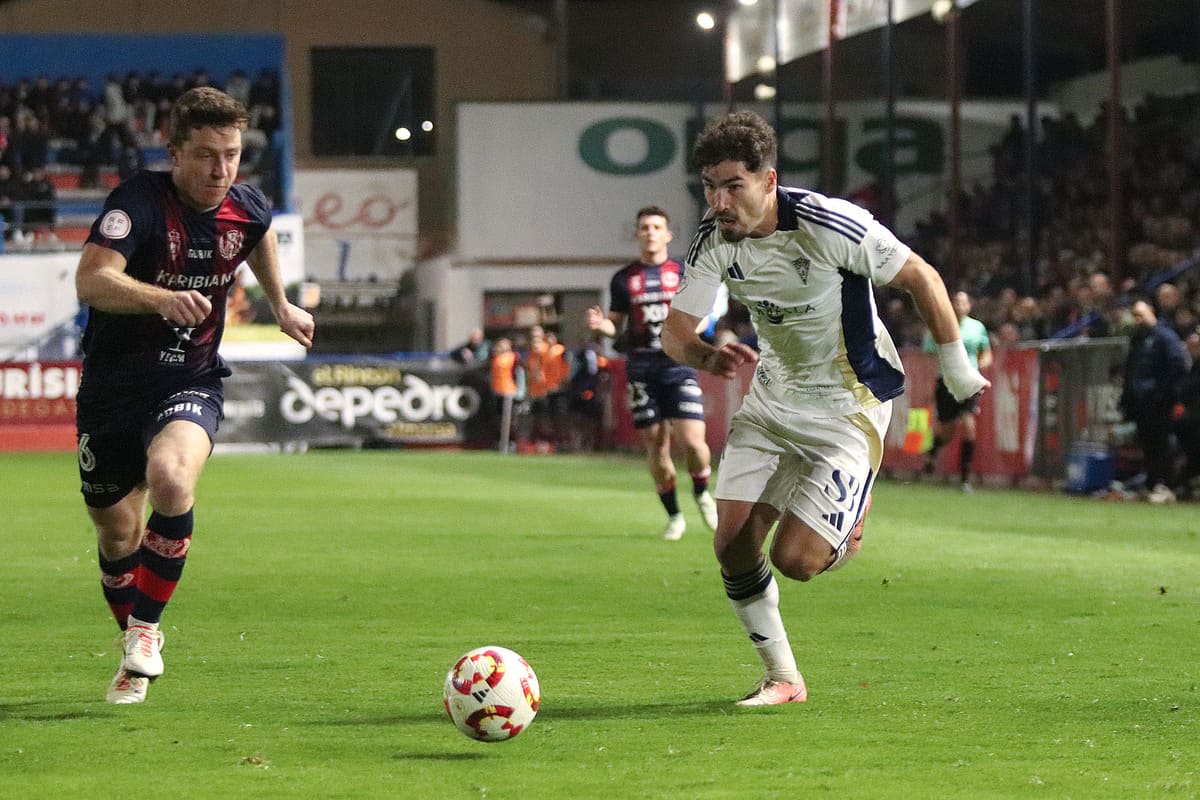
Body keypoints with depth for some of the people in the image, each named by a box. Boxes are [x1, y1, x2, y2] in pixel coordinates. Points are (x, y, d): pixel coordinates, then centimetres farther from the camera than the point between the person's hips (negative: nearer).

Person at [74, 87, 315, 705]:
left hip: (190, 383, 1)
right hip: (112, 388, -1)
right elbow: (91, 281, -35)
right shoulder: (139, 202, -19)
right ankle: (136, 652, 39)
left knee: (170, 475, -32)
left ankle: (145, 630, -16)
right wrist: (165, 297, -50)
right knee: (117, 537, 11)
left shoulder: (247, 209, -3)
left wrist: (280, 306, 30)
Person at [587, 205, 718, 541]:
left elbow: (702, 318, 11)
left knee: (693, 440, -14)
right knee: (655, 447, 1)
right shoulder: (624, 279, 9)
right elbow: (616, 324, 13)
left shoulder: (685, 273, 6)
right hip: (641, 368, 1)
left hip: (677, 363, -1)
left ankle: (702, 494, 16)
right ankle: (673, 516, 16)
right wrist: (601, 325, -9)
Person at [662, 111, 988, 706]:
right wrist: (709, 357, -35)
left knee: (793, 560, -14)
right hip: (772, 395, 5)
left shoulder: (829, 226, -27)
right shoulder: (713, 241, -11)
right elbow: (674, 332, -11)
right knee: (732, 544, -6)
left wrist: (957, 369, -5)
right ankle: (782, 678, 13)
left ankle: (849, 522, 22)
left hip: (849, 406, -5)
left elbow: (921, 278, -15)